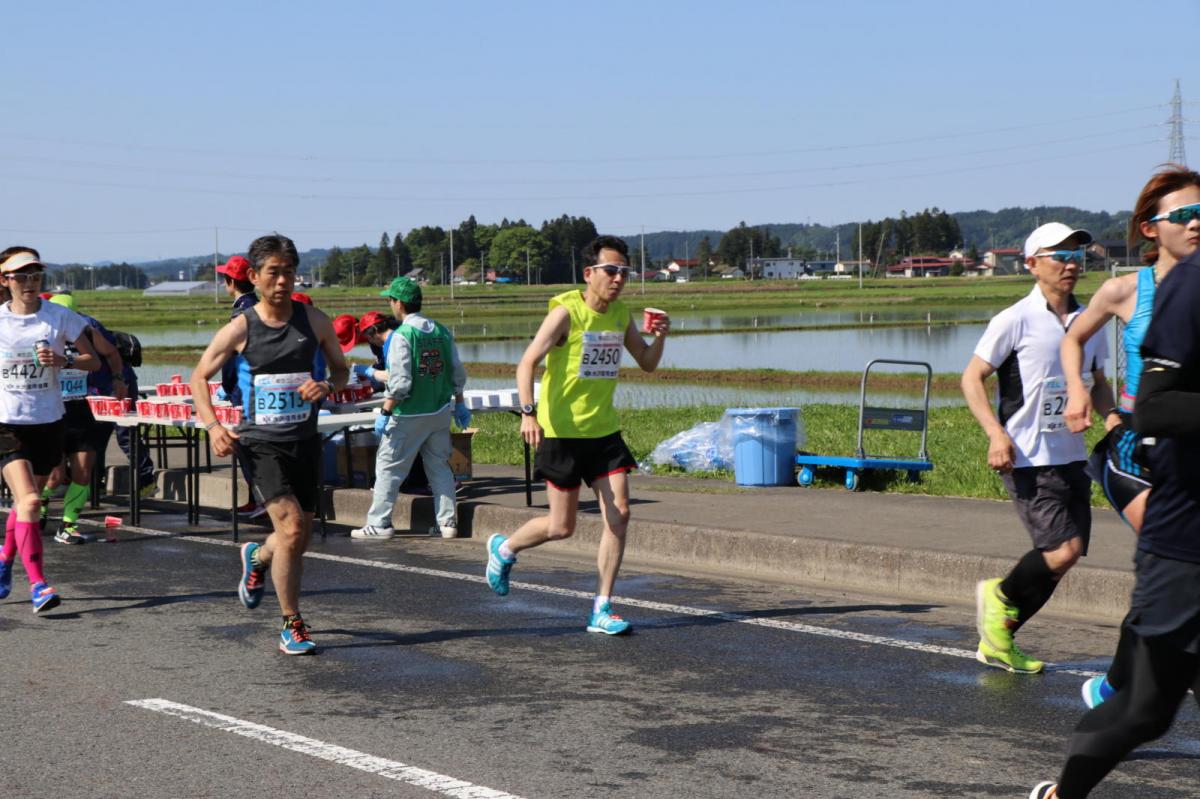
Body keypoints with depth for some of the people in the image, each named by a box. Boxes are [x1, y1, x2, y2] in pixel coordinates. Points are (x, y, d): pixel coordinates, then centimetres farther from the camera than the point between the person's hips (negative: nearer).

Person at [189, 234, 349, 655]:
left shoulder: (314, 320, 1)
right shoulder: (240, 329, -6)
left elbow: (341, 368, 13)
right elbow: (199, 376, 4)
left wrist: (327, 387, -10)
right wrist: (212, 425, -10)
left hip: (304, 440, 4)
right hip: (261, 442, -4)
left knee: (298, 540, 12)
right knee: (292, 529, -18)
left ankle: (256, 557, 49)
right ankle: (292, 626, -4)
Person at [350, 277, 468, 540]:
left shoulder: (401, 336, -16)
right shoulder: (442, 331, 4)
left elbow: (399, 383, -20)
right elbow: (458, 373, 9)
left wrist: (385, 413, -13)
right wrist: (459, 404, 21)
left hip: (409, 416, -6)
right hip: (440, 411, 6)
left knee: (388, 467, 4)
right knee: (439, 466, 14)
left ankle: (379, 523, 6)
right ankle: (447, 522, 12)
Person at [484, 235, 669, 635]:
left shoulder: (621, 313, 7)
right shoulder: (566, 311, -13)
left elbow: (647, 363, 17)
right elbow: (526, 363, -18)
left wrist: (659, 337, -4)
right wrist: (528, 412, -31)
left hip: (605, 430, 6)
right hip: (562, 432, -6)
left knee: (619, 513, -6)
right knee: (562, 526, 0)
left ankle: (602, 609, 2)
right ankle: (504, 549, 31)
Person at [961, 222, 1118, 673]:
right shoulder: (1016, 321, -7)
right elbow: (972, 378, -6)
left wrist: (1109, 416, 2)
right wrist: (996, 433, -18)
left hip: (1071, 458, 7)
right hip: (1028, 461, -7)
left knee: (1067, 553, 5)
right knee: (1060, 552, -16)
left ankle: (997, 642, 19)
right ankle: (1001, 596, 15)